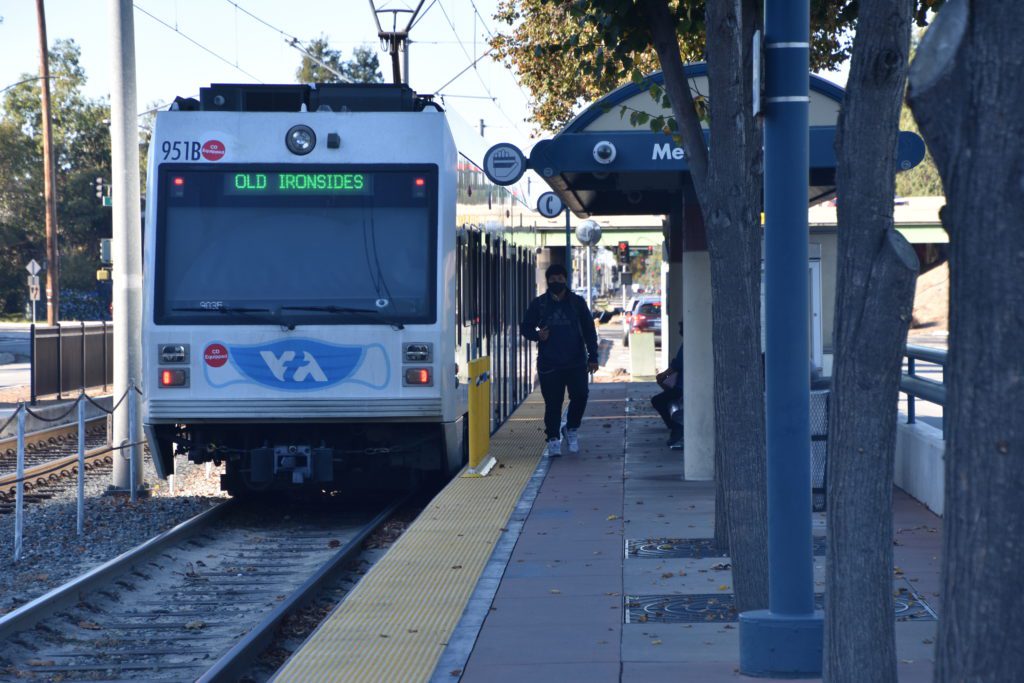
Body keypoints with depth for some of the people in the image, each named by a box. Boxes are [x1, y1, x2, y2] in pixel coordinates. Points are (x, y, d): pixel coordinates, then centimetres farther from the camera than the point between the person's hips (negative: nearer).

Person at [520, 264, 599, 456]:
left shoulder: (577, 303, 6)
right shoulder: (539, 304, 5)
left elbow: (589, 330, 9)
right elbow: (525, 327, 12)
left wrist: (592, 357, 3)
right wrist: (537, 335, -11)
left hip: (576, 362, 0)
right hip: (549, 363, 0)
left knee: (580, 395, -11)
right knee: (553, 402, 0)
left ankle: (571, 429, 13)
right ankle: (553, 439, 10)